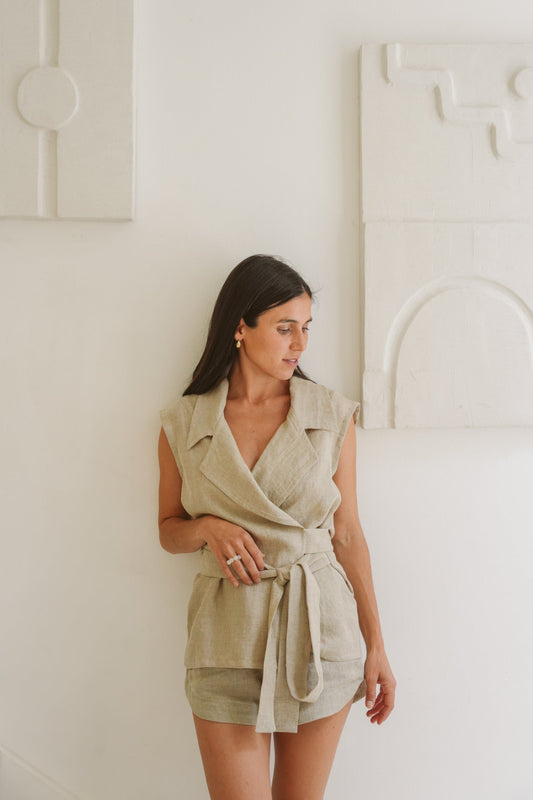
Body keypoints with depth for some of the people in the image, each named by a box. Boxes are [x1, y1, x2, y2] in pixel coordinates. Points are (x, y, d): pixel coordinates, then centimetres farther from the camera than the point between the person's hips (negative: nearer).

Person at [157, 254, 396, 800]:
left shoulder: (332, 415, -1)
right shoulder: (183, 424, 0)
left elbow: (348, 535, 3)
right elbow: (169, 530, 10)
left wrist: (376, 647, 2)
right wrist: (209, 528, -13)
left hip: (320, 629, 1)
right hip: (228, 633, 0)